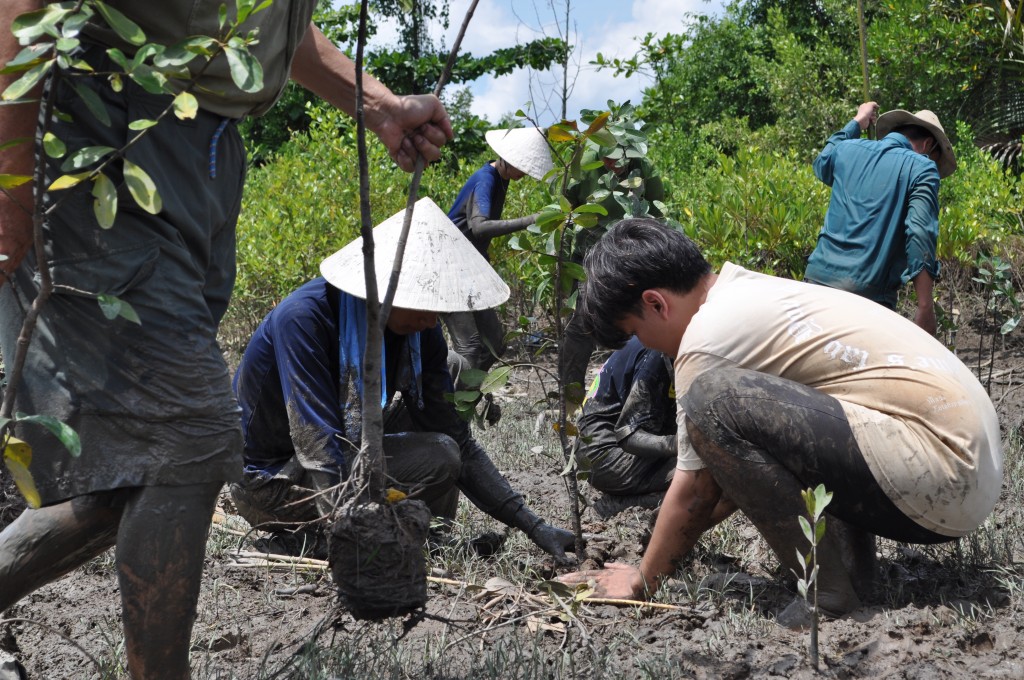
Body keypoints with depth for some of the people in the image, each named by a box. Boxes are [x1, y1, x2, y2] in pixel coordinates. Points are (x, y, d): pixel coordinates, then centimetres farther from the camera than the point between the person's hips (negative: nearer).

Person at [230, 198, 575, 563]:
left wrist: (534, 526, -13)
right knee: (437, 459, -22)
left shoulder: (418, 332, -8)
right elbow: (319, 449, -33)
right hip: (270, 475, -8)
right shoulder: (304, 318, -28)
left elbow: (458, 439, -5)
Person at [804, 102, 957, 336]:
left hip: (819, 276, 5)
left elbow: (821, 163, 40)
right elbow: (920, 234, -14)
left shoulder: (848, 149, 14)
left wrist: (856, 122, 51)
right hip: (868, 291, -5)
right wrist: (925, 307, -15)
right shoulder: (921, 169, -1)